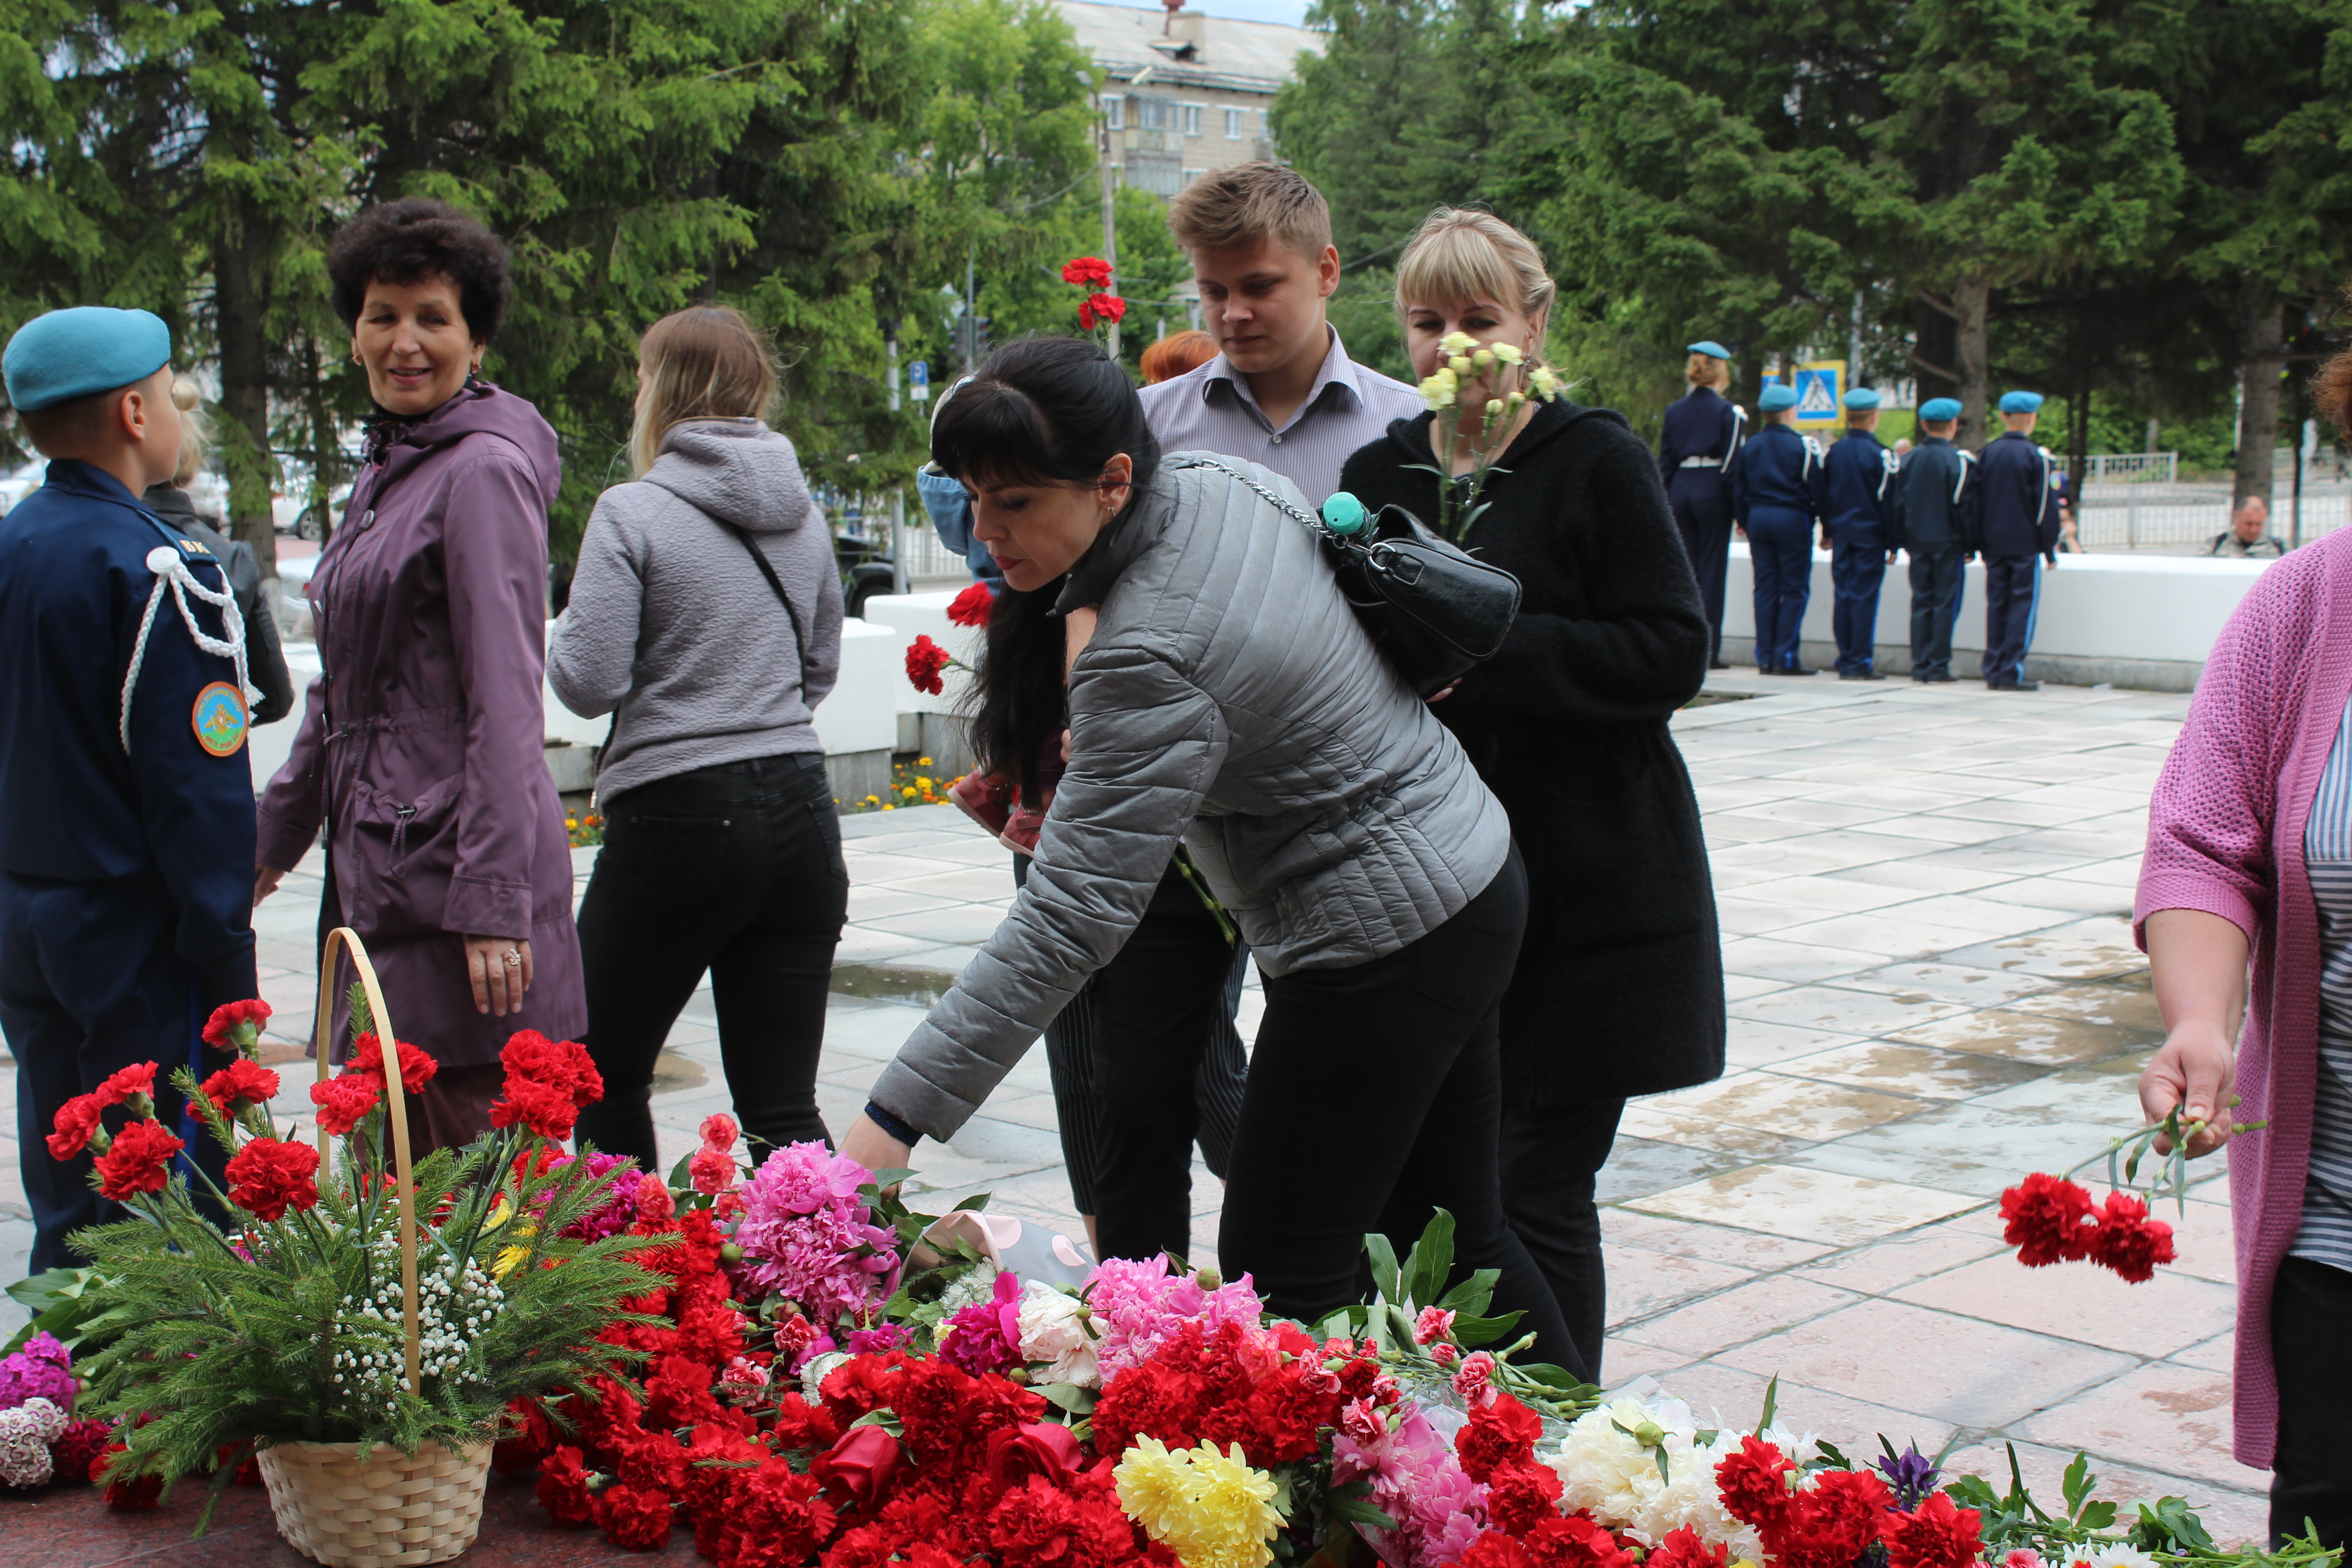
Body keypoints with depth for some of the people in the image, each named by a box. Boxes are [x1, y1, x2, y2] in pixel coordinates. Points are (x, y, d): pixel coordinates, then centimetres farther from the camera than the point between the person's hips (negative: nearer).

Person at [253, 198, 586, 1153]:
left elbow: (506, 706, -16)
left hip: (457, 859, -9)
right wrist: (278, 829, 29)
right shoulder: (386, 471, 18)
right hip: (380, 860, 9)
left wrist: (494, 904, -20)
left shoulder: (485, 472, -11)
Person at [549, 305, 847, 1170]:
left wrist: (559, 637, 8)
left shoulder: (633, 512, -9)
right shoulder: (802, 514, 9)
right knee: (782, 1107, 6)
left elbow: (589, 683, -11)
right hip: (800, 812, 5)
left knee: (604, 1076, 14)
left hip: (680, 816, -5)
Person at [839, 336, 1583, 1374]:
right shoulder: (1225, 480, -3)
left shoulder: (1149, 661, -29)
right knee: (1451, 1232, 19)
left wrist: (895, 1119, -30)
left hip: (1380, 947, -10)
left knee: (1280, 1282, -2)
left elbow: (1072, 918, -31)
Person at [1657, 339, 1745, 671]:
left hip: (1679, 489, 4)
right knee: (1712, 568, 0)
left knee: (1683, 569, 9)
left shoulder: (1674, 410, 9)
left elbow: (1665, 461, 10)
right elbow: (1732, 463, -8)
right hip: (1712, 491, -4)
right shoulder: (1728, 411, -4)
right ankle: (1708, 651, -1)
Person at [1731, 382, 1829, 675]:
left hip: (1758, 518, 5)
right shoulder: (1803, 446, -8)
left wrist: (1743, 521, 20)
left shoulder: (1749, 446, 6)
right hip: (1792, 519, -5)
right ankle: (1785, 658, -5)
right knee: (1795, 590, 0)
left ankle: (1765, 659, 6)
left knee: (1765, 587, 8)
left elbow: (1738, 489, 9)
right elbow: (1818, 490, -9)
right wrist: (1824, 519, 4)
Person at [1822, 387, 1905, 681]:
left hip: (1842, 534, 5)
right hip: (1870, 535, -5)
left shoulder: (1833, 453, 5)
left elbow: (1823, 496, 11)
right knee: (1865, 598, -3)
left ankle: (1845, 661, 11)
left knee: (1844, 597, 9)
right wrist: (1893, 543, -3)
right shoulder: (1881, 456, -11)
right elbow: (1891, 503, -9)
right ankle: (1860, 663, -4)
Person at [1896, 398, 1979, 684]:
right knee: (1946, 604, 0)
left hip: (1918, 543, 4)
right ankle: (1938, 668, -2)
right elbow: (1966, 507, -10)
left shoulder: (1908, 460, 5)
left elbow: (1899, 502, 9)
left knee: (1921, 603, 9)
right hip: (1949, 543, -4)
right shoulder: (1959, 461, -10)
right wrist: (1970, 545, -2)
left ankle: (1920, 666, 8)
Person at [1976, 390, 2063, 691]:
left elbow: (1976, 501, 10)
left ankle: (1993, 672, 8)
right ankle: (2011, 673, -7)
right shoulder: (2037, 457, -9)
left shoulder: (1986, 454, 6)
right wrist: (2050, 549, -2)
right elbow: (2046, 506, -8)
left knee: (1996, 605, 9)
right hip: (2025, 544, -5)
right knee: (2023, 605, -2)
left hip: (1994, 544, 5)